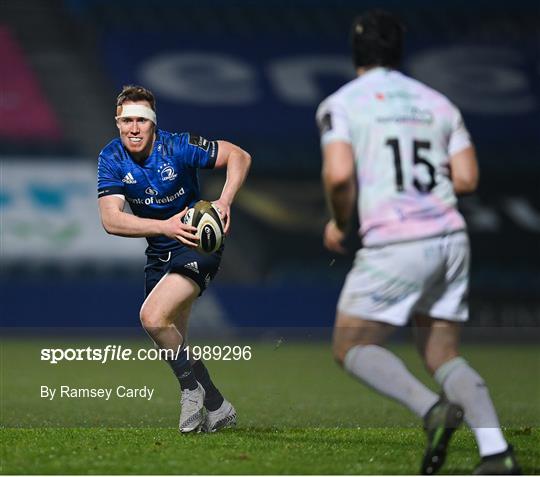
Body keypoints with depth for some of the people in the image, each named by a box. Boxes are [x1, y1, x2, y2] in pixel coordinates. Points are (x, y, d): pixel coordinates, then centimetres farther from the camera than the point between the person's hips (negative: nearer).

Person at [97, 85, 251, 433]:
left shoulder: (178, 147, -19)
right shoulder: (111, 159, -9)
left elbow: (239, 156, -11)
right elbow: (111, 220, -19)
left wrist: (225, 202, -26)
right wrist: (165, 226, -32)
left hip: (198, 246, -6)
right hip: (159, 253, 6)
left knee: (153, 317, -25)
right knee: (173, 343, 11)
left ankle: (193, 387, -3)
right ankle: (216, 408, 28)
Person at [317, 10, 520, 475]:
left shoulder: (340, 104, -1)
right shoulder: (438, 102, 13)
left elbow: (338, 175, -16)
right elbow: (467, 179, 7)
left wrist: (339, 224, 2)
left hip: (394, 245, -5)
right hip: (450, 240, 5)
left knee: (351, 346, 9)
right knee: (444, 356, 15)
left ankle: (432, 408, -15)